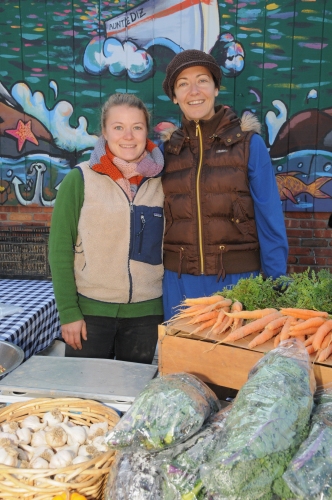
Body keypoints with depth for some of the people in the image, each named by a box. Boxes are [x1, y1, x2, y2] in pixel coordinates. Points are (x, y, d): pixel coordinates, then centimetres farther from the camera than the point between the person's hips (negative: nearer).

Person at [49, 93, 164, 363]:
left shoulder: (161, 181, 1)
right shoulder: (80, 179, -6)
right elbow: (60, 249, -6)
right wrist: (68, 312, -9)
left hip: (146, 313, 2)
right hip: (90, 310, -2)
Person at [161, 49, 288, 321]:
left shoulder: (248, 143, -4)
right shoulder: (169, 149, 5)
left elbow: (270, 218, -5)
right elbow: (162, 218, 10)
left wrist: (275, 285, -8)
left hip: (236, 277, -2)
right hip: (179, 280, 3)